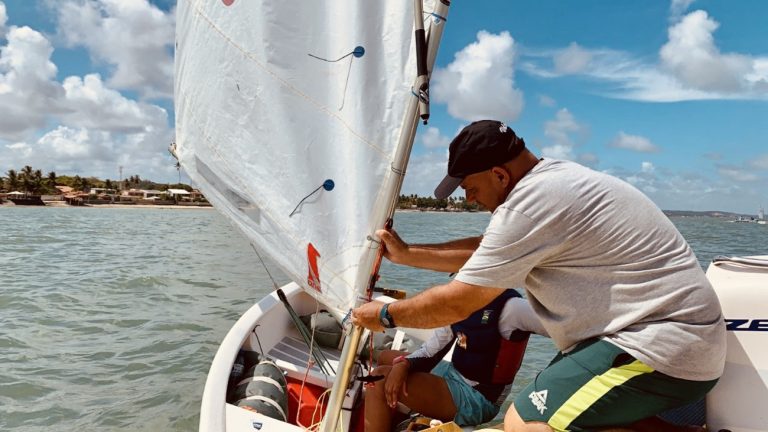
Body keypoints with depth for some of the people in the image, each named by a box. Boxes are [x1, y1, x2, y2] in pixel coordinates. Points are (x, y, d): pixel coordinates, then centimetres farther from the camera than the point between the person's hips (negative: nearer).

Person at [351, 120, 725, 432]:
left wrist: (385, 315, 2)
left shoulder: (530, 204, -21)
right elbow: (486, 250, 18)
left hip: (667, 347, -10)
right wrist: (407, 254, 19)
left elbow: (456, 303, -14)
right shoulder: (551, 179, 9)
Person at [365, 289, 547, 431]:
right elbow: (429, 351, 3)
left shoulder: (509, 306, -21)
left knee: (380, 377, -19)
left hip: (476, 398, -9)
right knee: (386, 357, 19)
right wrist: (403, 364, -14)